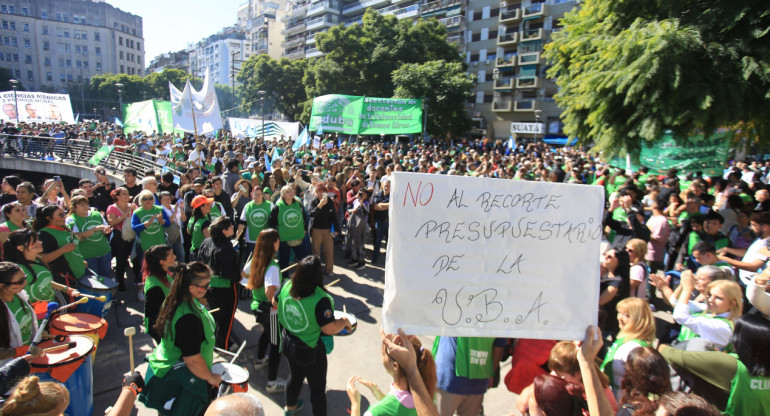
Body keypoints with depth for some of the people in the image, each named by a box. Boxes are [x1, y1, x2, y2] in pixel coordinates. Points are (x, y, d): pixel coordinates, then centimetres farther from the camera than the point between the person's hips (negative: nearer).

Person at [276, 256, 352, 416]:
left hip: (288, 343, 7)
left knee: (295, 376, 32)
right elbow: (329, 329, -30)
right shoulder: (320, 300, -33)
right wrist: (344, 322, -12)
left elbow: (275, 303, 5)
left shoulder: (287, 287, -13)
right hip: (310, 351, -7)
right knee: (318, 388, 14)